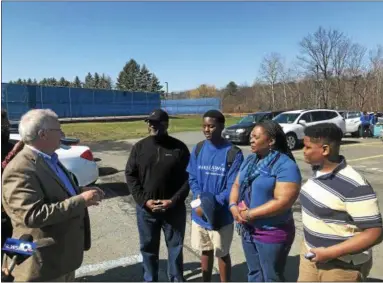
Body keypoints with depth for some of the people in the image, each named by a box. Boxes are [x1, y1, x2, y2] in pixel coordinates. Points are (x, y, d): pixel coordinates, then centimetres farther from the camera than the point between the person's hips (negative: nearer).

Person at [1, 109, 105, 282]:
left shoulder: (49, 159, 7)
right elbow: (33, 215, -32)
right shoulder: (20, 170, -25)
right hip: (42, 264, -9)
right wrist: (81, 200, -29)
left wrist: (81, 192, -1)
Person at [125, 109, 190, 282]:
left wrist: (174, 201, -15)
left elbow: (188, 177, -5)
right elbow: (130, 175, 0)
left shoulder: (179, 147, -5)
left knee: (175, 246, 13)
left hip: (174, 208, -1)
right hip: (146, 208, 2)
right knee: (148, 247, 16)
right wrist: (144, 200, -10)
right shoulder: (139, 147, 1)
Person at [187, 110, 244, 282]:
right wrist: (200, 199, -15)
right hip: (199, 214, 4)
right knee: (205, 251, 22)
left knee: (222, 254, 14)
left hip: (221, 216, -4)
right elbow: (192, 178, 2)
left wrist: (211, 204, -23)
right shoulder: (198, 149, -1)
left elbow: (233, 187, -16)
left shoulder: (233, 153, -15)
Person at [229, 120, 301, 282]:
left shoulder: (286, 166, -19)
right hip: (248, 229, 7)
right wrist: (233, 206, -10)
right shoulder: (250, 159, 6)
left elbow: (282, 202, -25)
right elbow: (237, 184, 9)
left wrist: (250, 214, -20)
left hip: (273, 233, -7)